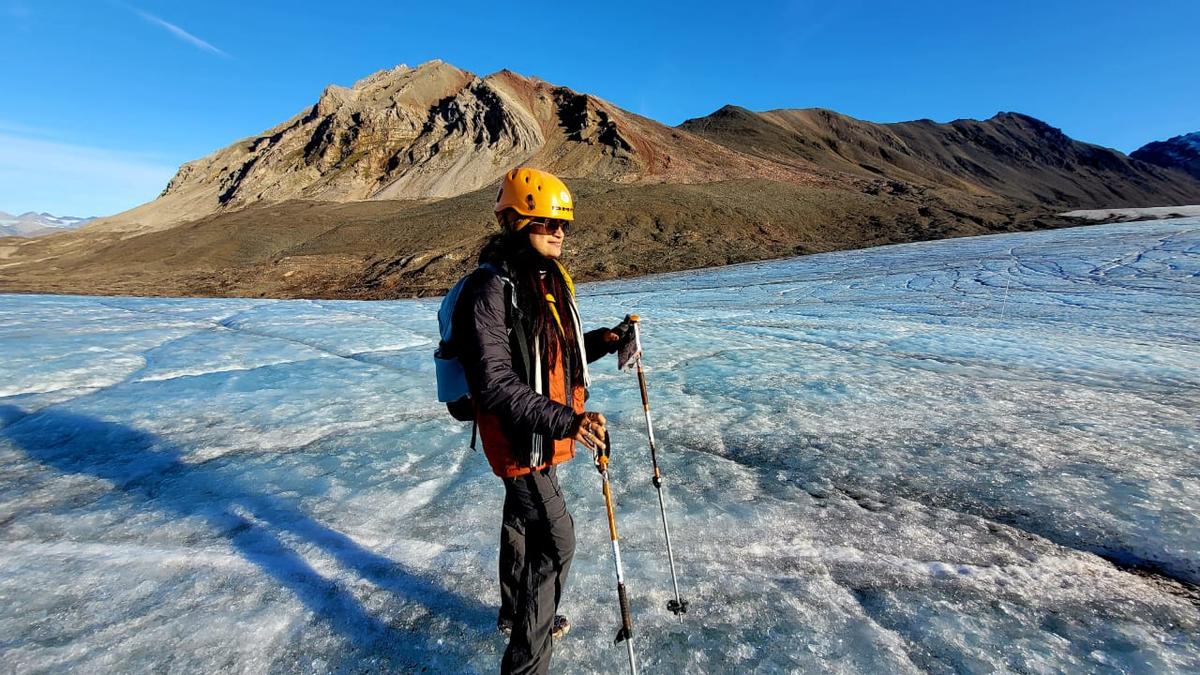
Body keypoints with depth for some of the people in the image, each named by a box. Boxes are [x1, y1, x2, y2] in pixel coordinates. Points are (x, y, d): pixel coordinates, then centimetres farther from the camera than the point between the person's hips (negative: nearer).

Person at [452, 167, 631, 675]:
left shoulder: (549, 279, 6)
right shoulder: (491, 288, -23)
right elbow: (494, 384, -29)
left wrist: (602, 340, -2)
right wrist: (565, 421, -36)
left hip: (544, 434, 9)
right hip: (520, 439, -9)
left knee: (523, 523, 26)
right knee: (556, 541, -1)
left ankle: (516, 612, 51)